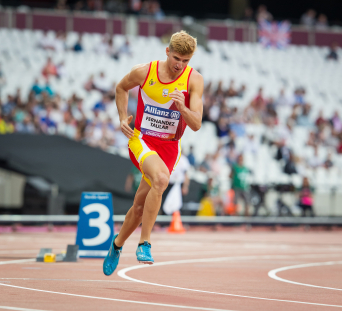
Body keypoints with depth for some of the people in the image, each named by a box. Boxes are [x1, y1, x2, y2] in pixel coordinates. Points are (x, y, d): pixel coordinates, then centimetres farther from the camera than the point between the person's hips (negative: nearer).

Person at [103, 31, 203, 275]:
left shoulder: (194, 80, -9)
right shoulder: (144, 72, -9)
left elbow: (196, 125, -13)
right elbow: (122, 88, 14)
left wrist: (182, 108, -32)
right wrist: (123, 117, 3)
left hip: (169, 146, 3)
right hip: (141, 140, -3)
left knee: (141, 204, 10)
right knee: (161, 179, -33)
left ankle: (117, 244, 38)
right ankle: (144, 244, -25)